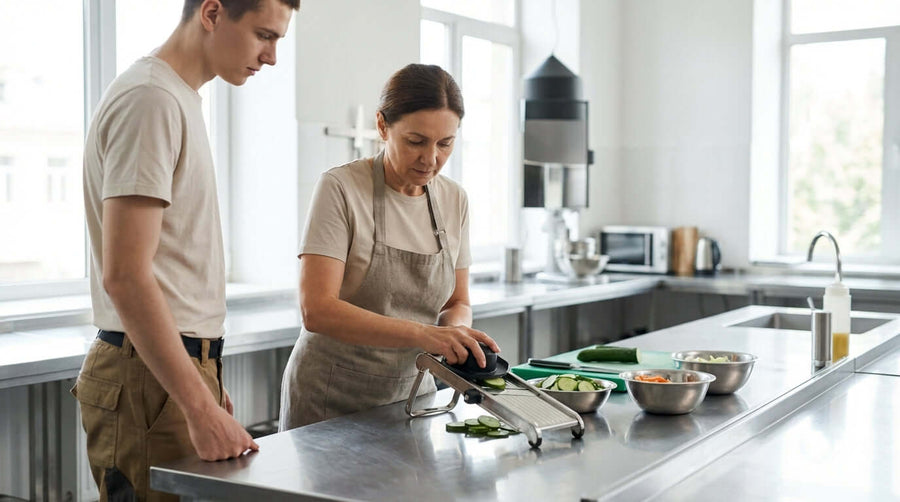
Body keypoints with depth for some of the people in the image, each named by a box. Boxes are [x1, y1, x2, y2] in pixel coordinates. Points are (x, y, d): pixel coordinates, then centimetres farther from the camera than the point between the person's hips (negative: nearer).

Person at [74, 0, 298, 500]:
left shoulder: (177, 98, 16)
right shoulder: (150, 99, -14)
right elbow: (125, 275, -22)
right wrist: (202, 408, -23)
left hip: (175, 365, 9)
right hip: (149, 382, -9)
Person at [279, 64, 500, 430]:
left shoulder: (454, 200, 1)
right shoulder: (340, 189, -16)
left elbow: (458, 303, 9)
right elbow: (316, 310, -25)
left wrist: (456, 331, -15)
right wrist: (422, 334, -35)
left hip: (410, 393, 5)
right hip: (330, 400, -4)